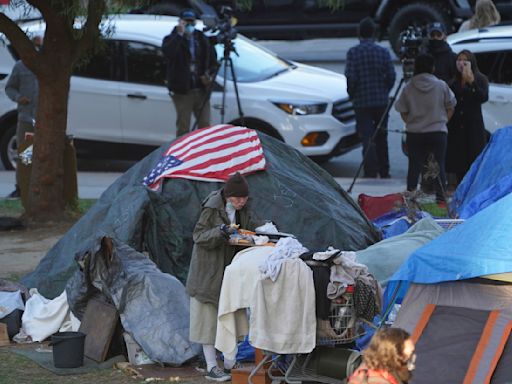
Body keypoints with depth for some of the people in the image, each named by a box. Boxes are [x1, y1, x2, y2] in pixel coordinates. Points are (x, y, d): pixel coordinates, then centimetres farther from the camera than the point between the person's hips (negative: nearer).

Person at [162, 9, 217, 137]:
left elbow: (213, 60, 18)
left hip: (201, 89, 4)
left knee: (205, 125, 7)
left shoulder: (202, 39, 10)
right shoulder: (172, 39, -3)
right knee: (183, 127, 0)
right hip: (182, 91, -4)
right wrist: (179, 34, -26)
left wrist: (209, 74, -1)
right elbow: (168, 52, -26)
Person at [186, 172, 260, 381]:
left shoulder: (243, 210, 4)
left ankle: (229, 363, 17)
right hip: (209, 270, -6)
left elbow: (251, 229, 15)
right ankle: (211, 367, 1)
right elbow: (198, 236, -16)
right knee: (209, 317, -3)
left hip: (232, 269, 6)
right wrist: (220, 232, -32)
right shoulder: (212, 209, -14)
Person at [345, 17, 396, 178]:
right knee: (381, 137, 16)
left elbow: (350, 77, -12)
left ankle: (371, 173, -8)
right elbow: (391, 76, -2)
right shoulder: (383, 52, -1)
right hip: (381, 100, 3)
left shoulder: (353, 52, -9)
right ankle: (384, 172, 22)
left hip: (361, 101, -3)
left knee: (367, 138, -1)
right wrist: (384, 92, 13)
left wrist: (352, 94, 5)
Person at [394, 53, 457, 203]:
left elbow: (403, 112, 3)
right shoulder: (441, 86, -4)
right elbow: (450, 108, 4)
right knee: (439, 166, 4)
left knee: (414, 167, 6)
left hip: (414, 133, 1)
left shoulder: (408, 88, -3)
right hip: (438, 132, -1)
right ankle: (441, 197, 3)